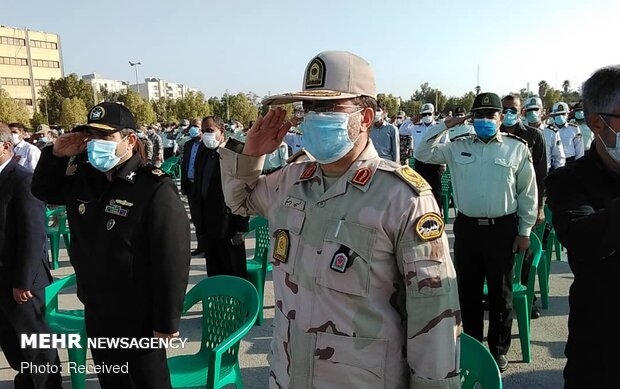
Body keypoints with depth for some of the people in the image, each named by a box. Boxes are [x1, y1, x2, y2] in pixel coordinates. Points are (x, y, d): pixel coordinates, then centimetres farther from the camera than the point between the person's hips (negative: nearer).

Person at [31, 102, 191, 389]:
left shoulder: (155, 188, -22)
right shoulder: (81, 178, 2)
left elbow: (172, 260, -23)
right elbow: (43, 191, 21)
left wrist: (167, 323, -19)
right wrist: (56, 155, 0)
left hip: (138, 319, -7)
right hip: (95, 312, 7)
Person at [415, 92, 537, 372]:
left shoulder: (518, 148, 0)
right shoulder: (458, 147, 6)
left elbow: (527, 193, 2)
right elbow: (423, 153, 3)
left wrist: (525, 231, 1)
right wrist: (444, 126, -3)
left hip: (502, 228, -2)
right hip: (467, 227, 2)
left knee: (501, 292, 9)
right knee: (468, 290, 12)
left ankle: (498, 349, 28)